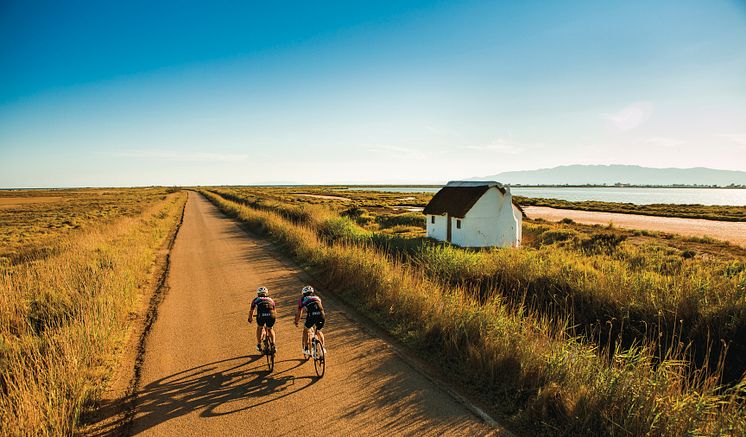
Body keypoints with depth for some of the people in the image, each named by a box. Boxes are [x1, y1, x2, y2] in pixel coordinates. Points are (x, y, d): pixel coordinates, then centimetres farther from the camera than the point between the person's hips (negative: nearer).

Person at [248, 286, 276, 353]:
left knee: (259, 328, 31)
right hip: (271, 316, 1)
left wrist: (250, 318, 57)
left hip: (261, 316, -1)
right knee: (270, 329, 31)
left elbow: (251, 311, 39)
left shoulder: (256, 299, 29)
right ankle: (273, 344, 17)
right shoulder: (270, 299, 33)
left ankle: (259, 345, 28)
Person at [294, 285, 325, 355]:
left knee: (305, 331, 24)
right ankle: (323, 348, 22)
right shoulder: (317, 298, 31)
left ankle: (306, 349, 20)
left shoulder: (302, 299, 23)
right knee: (319, 332, 29)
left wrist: (296, 322, 44)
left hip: (311, 316, -3)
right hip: (321, 316, 3)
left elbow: (299, 313, 27)